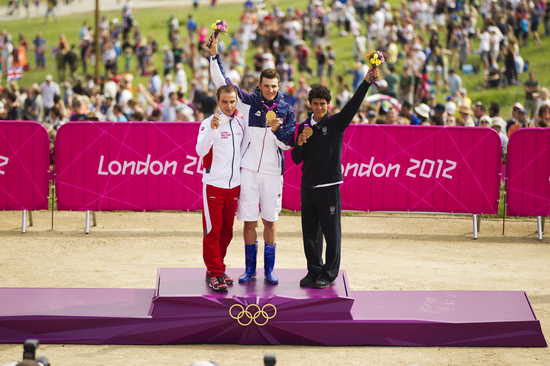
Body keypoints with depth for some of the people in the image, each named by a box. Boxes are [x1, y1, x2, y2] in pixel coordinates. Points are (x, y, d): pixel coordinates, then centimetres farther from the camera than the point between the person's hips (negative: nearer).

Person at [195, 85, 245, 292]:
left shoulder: (240, 123, 8)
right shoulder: (208, 123, -8)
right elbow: (200, 150, -21)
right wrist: (212, 129, -34)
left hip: (234, 185, 5)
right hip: (213, 184, -5)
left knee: (226, 232, 10)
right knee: (212, 230, -6)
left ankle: (217, 270, 21)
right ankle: (214, 273, -2)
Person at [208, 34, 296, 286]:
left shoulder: (287, 110, 4)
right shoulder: (249, 102, 2)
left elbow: (288, 144, 4)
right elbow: (221, 81, -2)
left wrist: (276, 130, -15)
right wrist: (214, 54, -10)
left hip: (273, 171, 1)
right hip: (248, 169, 0)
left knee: (270, 220, 4)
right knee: (249, 220, 1)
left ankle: (269, 269, 12)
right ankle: (250, 269, 11)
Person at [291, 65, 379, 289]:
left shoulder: (336, 123, -1)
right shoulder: (304, 127, 11)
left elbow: (353, 104, -16)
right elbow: (296, 159, 11)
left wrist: (367, 81, -28)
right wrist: (300, 143, -9)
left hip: (329, 186, -4)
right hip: (308, 186, 4)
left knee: (331, 233, 0)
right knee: (310, 234, 9)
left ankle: (329, 275, 8)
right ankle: (314, 271, 20)